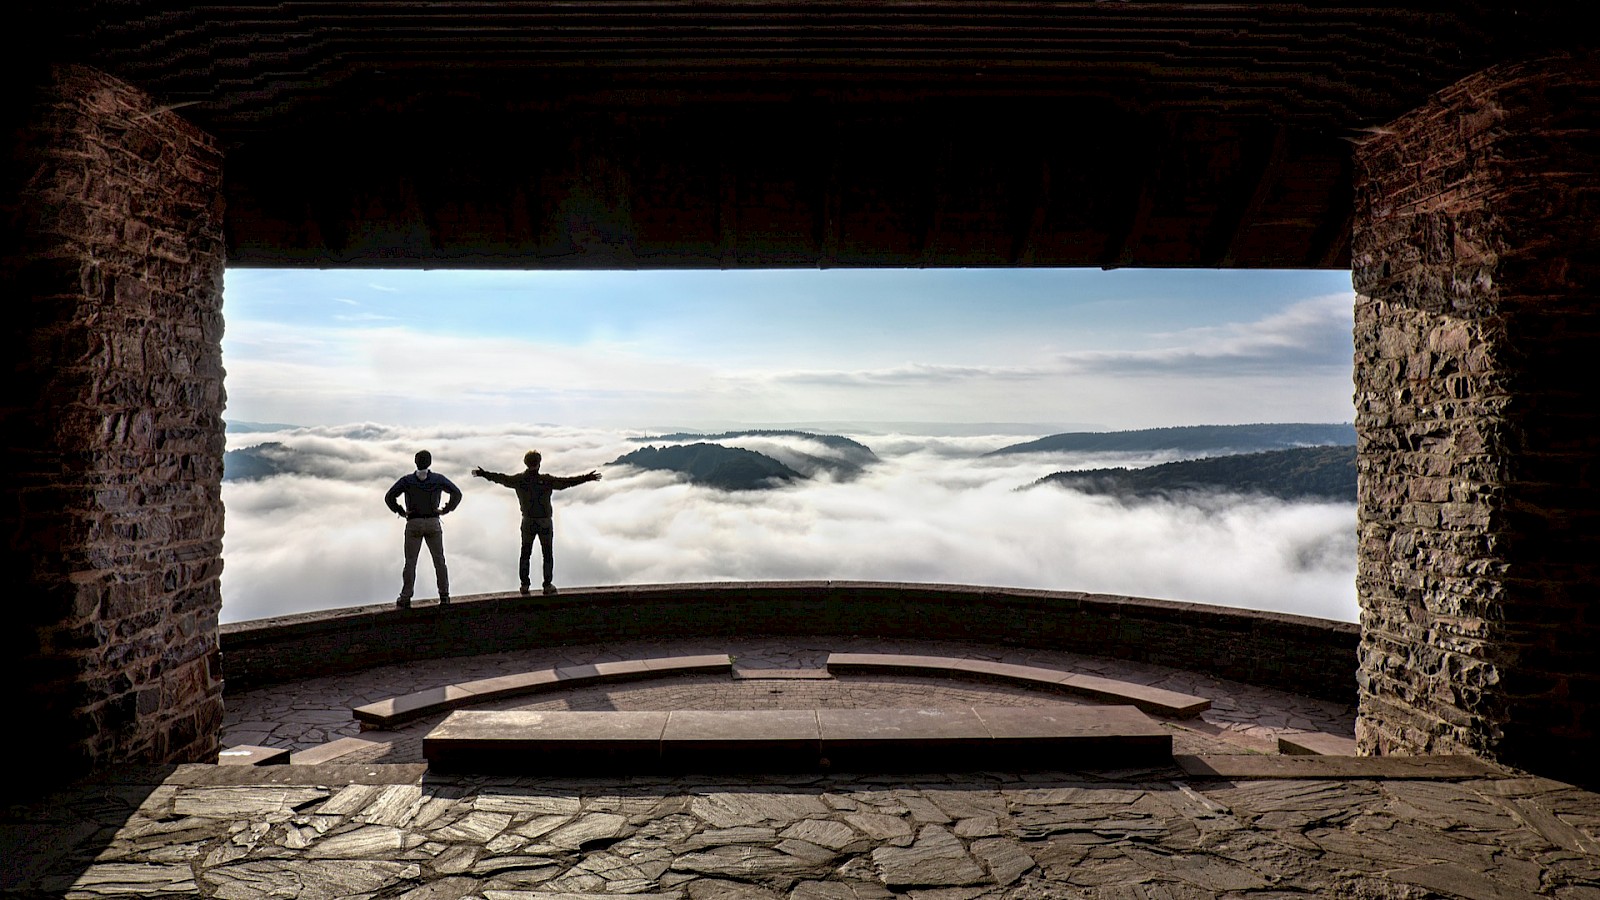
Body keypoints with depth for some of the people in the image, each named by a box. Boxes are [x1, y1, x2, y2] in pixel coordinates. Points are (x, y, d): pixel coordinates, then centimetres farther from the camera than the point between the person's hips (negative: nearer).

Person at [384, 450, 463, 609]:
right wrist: (446, 510, 3)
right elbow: (457, 493, -3)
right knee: (439, 561, 8)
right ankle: (444, 596, 5)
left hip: (413, 524, -1)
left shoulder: (407, 480, -5)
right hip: (433, 523, 1)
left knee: (410, 562, 4)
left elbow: (389, 497, -9)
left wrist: (401, 512, 2)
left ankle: (405, 599, -1)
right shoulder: (438, 479, -3)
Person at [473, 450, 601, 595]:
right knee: (548, 554, 9)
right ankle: (547, 585, 12)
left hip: (527, 522, 3)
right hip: (545, 523, -3)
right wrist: (587, 478, -18)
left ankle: (524, 585, 19)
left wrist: (483, 474, 22)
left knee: (525, 553, 16)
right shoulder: (546, 480, -17)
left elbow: (501, 478, 7)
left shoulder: (519, 480, -7)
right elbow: (567, 481, -21)